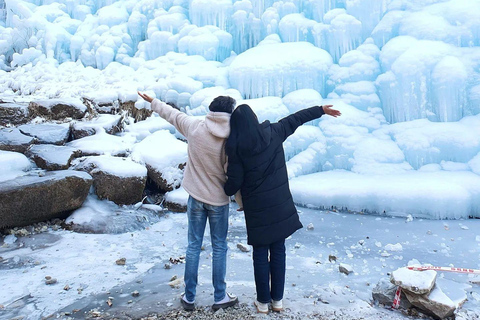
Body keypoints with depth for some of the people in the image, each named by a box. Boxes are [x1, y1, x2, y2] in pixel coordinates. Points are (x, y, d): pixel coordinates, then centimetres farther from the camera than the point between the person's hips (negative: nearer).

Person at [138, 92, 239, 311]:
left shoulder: (194, 127, -9)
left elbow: (173, 114, 7)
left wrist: (153, 102, 25)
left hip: (196, 196, 2)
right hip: (219, 200, -2)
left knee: (193, 246, 13)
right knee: (219, 248, 11)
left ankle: (189, 297, 22)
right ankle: (220, 297, 20)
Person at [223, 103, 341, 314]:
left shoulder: (235, 146, -10)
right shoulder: (273, 132, -3)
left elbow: (235, 181, -9)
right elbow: (296, 119, 10)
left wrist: (225, 192, 12)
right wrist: (321, 110, 23)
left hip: (256, 208, -2)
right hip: (280, 204, 3)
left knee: (260, 254, 11)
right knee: (278, 251, 14)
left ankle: (263, 302, 23)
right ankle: (277, 299, 26)